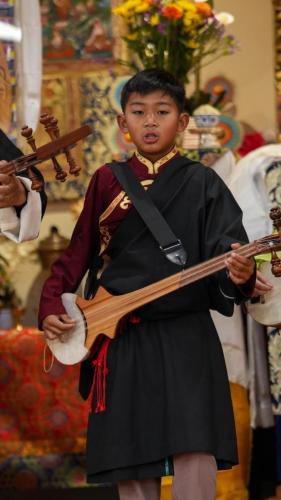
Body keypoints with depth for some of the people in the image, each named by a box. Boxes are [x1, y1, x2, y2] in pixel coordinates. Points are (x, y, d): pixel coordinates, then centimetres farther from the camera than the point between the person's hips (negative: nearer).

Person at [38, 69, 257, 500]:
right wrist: (51, 307, 4)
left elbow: (227, 252, -8)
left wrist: (239, 275, -30)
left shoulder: (203, 184, 2)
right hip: (121, 345, 3)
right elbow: (79, 253, 16)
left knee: (195, 464, -15)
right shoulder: (107, 182, 10)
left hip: (186, 338, -3)